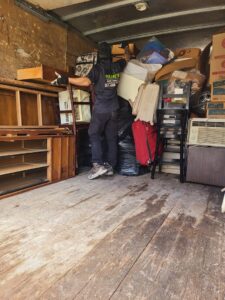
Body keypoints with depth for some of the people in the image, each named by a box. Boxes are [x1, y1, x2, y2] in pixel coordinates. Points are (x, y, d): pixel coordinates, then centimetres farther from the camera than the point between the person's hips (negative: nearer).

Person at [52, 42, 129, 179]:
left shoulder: (97, 68, -8)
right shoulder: (116, 67, 8)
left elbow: (86, 81, -23)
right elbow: (127, 58, 29)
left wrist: (66, 79, -20)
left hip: (100, 108, -5)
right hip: (113, 109, 5)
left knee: (94, 134, 1)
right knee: (111, 137, 6)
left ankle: (98, 164, -13)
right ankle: (111, 166, 9)